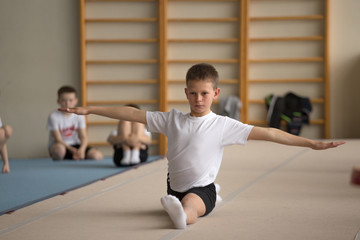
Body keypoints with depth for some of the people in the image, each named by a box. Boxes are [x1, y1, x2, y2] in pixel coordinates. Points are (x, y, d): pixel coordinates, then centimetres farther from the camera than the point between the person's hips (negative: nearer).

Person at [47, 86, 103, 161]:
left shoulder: (79, 116, -1)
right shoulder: (54, 117, -12)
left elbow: (83, 137, -6)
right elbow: (58, 139, -15)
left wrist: (82, 149, -28)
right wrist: (73, 150, -26)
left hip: (75, 145, 4)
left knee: (98, 155, -20)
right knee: (58, 148, -42)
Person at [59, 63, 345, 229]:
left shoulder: (223, 125, -8)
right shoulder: (173, 119, 1)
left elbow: (267, 133, -13)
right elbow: (131, 114, 4)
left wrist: (312, 143, -19)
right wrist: (89, 109, 5)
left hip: (201, 188, -7)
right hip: (176, 187, 7)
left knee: (191, 203, -35)